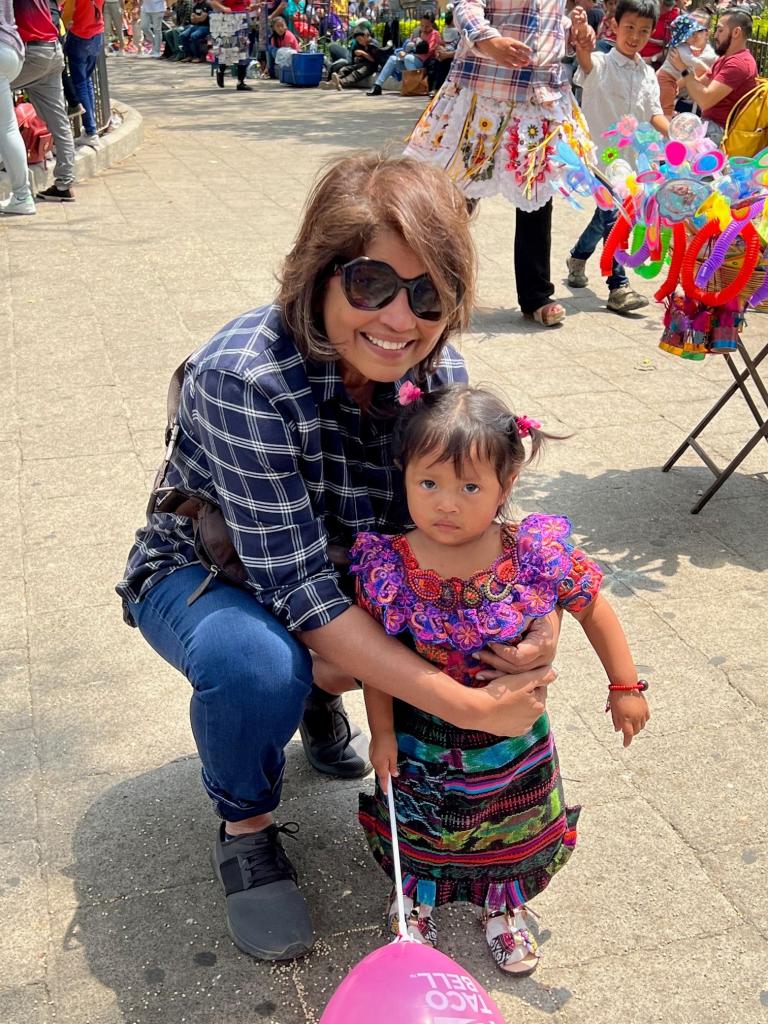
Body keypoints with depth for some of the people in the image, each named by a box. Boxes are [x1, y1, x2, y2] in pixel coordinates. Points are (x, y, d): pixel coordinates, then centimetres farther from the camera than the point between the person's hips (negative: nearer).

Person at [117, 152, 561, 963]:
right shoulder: (244, 378, -35)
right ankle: (245, 828, -3)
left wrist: (535, 623, -31)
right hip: (204, 571, -5)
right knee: (257, 664, -37)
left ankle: (324, 693, 14)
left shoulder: (435, 369, -17)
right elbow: (299, 591, -36)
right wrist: (464, 706, -38)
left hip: (340, 566, 5)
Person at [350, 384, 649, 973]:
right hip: (420, 734, -1)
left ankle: (505, 907, 54)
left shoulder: (537, 555, -25)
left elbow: (594, 610, -8)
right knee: (418, 831, 22)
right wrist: (382, 730, -9)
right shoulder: (389, 565, -25)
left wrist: (625, 686, -3)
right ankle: (415, 905, 53)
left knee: (513, 828, 24)